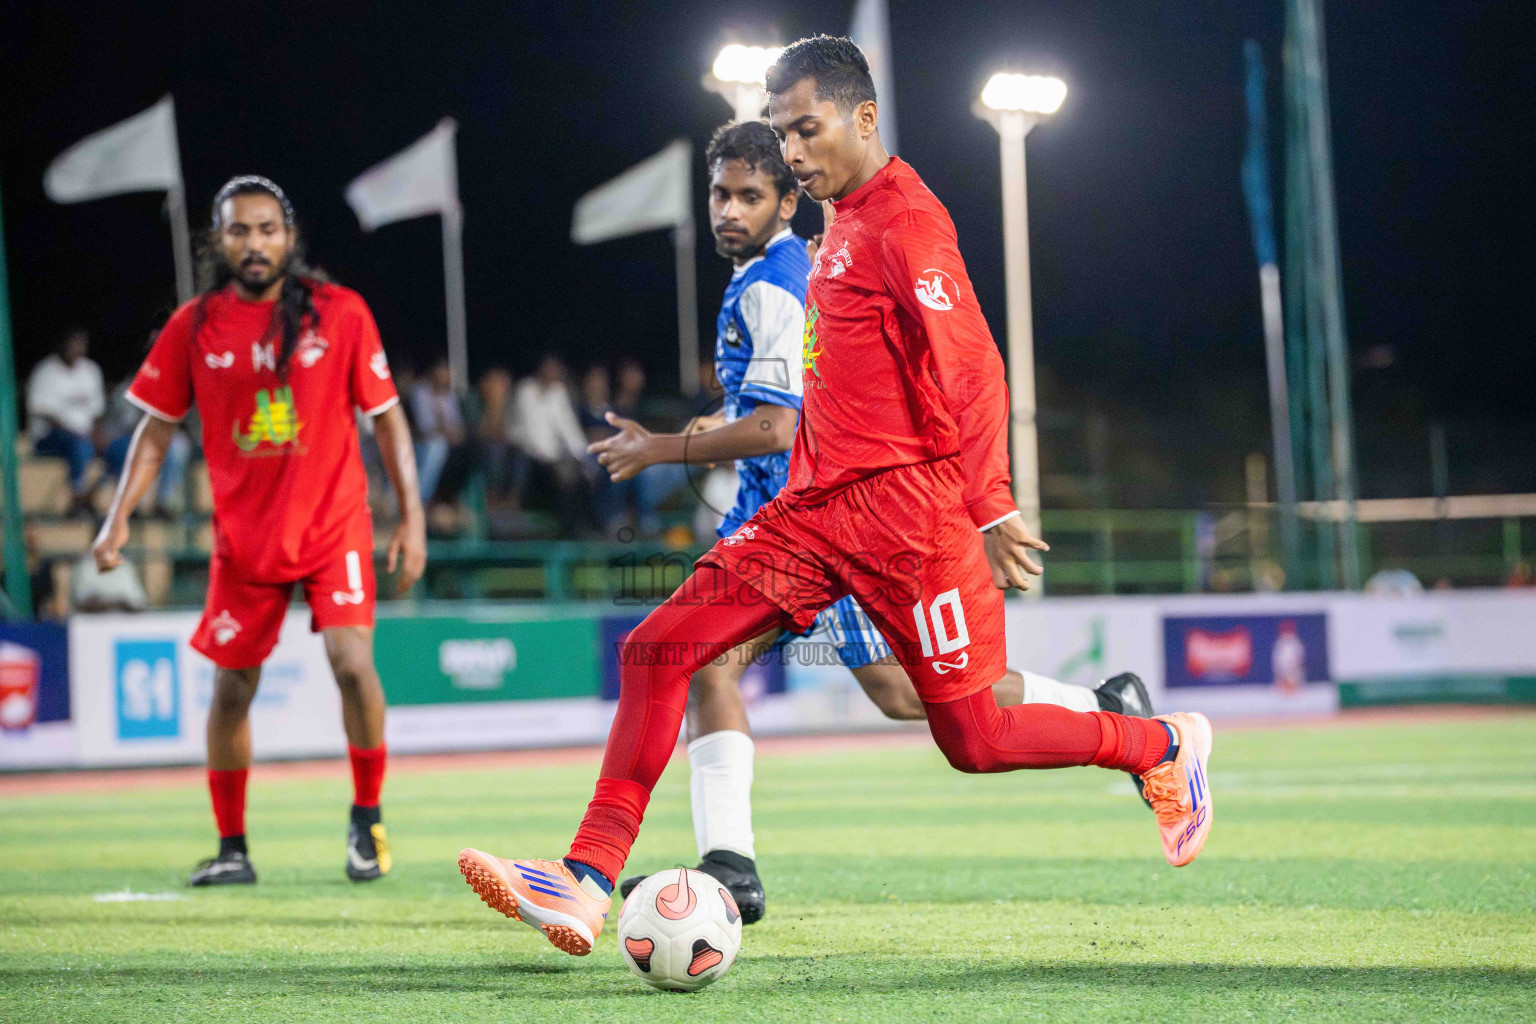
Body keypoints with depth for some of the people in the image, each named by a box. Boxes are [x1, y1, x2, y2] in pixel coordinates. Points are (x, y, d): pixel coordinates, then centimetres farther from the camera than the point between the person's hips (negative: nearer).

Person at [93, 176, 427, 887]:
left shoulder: (341, 313, -5)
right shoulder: (194, 326, -1)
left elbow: (387, 416, 1)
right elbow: (158, 427, 8)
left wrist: (412, 517, -4)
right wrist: (119, 517, -2)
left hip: (334, 521, -2)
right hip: (243, 531, 2)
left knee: (352, 663, -18)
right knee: (231, 688, 5)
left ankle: (367, 819, 3)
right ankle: (231, 848, 20)